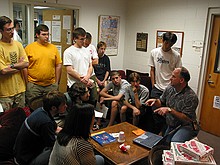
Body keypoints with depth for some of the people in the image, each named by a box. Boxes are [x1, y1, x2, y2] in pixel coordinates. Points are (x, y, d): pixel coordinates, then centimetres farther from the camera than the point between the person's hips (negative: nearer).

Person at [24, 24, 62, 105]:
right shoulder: (29, 48, -2)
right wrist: (27, 84, -2)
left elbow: (58, 65, 8)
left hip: (51, 85, 2)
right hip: (33, 85, -2)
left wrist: (57, 82, 6)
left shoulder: (53, 48, 6)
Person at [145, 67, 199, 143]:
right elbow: (161, 102, 15)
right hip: (170, 126, 6)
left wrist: (170, 110, -29)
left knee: (175, 143, -31)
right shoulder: (169, 89, -1)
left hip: (185, 127, -6)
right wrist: (155, 101, -8)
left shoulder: (191, 97, -21)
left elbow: (187, 119, -22)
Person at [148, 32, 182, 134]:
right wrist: (153, 86, 3)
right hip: (157, 88, 2)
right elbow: (152, 70, 7)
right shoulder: (154, 52, 2)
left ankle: (164, 133, 18)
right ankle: (158, 133, 24)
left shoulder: (176, 56, -4)